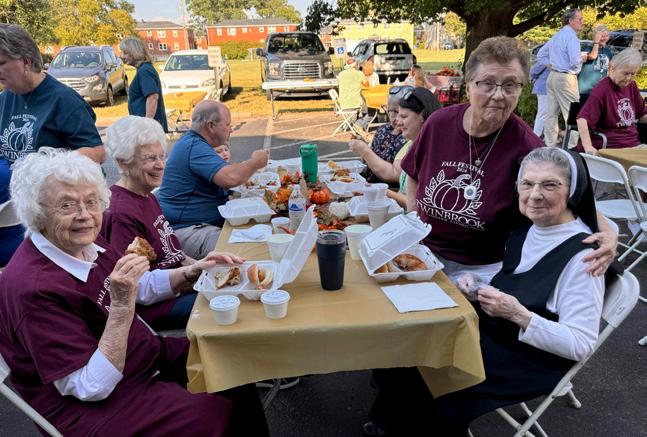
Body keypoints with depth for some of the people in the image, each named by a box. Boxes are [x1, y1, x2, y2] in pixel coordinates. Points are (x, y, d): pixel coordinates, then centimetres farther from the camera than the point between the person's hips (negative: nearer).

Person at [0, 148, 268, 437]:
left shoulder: (85, 243, -5)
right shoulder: (34, 287, -28)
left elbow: (143, 285, 13)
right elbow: (92, 388, -27)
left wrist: (194, 271, -1)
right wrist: (122, 306, -34)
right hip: (87, 406, -8)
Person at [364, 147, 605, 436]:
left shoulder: (582, 255, -22)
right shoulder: (527, 227, 1)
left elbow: (581, 345, -21)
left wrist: (519, 314, -30)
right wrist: (478, 288, -5)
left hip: (532, 359, -7)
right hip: (491, 330, 7)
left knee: (423, 373, -15)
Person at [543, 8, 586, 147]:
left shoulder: (556, 36, 14)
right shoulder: (571, 36, -13)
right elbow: (576, 61, -21)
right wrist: (583, 58, 0)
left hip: (552, 76, 9)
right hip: (565, 78, -9)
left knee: (551, 113, 9)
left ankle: (550, 144, 14)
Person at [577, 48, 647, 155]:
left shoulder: (631, 86, 11)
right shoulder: (601, 90, -13)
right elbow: (582, 119, -24)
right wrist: (588, 147, -34)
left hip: (634, 144, 8)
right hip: (611, 148, -7)